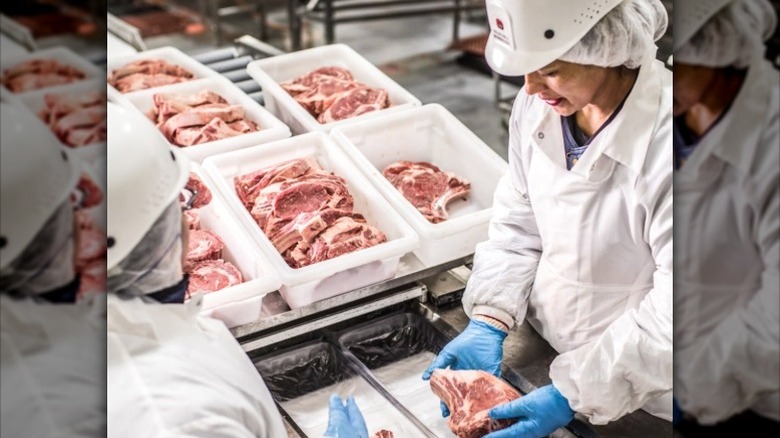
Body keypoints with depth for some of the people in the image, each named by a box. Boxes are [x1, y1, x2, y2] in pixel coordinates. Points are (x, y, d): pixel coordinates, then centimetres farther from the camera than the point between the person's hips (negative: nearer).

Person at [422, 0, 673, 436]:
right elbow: (517, 223, 0)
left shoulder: (663, 140, -30)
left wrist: (571, 398, -24)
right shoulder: (539, 104, -11)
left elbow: (671, 313, -26)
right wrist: (488, 322, -11)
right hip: (541, 351, 5)